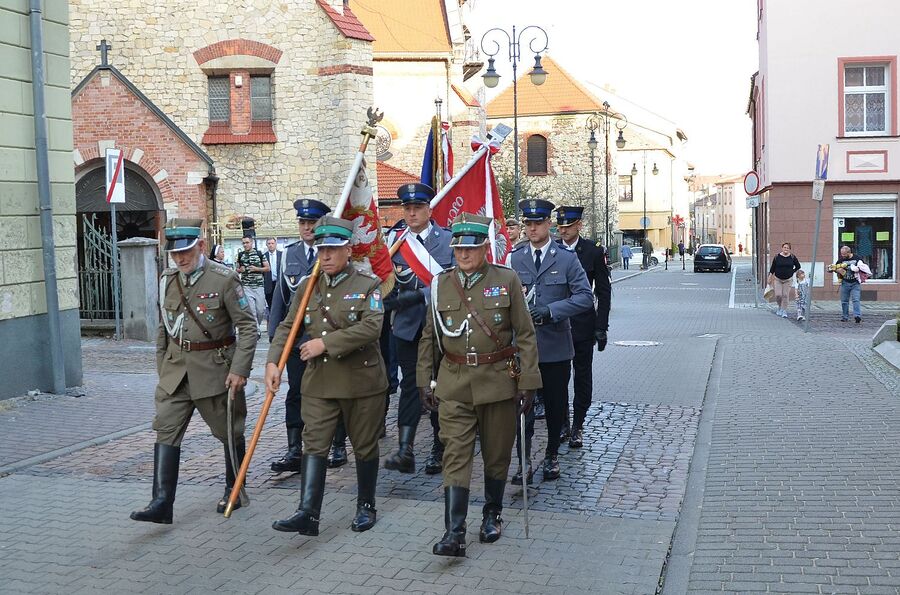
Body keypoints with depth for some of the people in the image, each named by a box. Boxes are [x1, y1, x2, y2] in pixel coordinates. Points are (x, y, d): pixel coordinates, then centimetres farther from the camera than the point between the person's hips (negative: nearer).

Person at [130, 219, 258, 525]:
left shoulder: (224, 279, -12)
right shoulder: (168, 279, 5)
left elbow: (247, 327, -11)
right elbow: (164, 328, 16)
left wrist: (239, 369, -17)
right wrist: (161, 368, 16)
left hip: (214, 368, -5)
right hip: (176, 368, 5)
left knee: (229, 431, 9)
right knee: (166, 430, -4)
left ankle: (234, 491, 28)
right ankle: (162, 503, -4)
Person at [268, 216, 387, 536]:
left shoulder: (368, 284, -6)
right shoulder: (307, 286, 8)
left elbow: (371, 326, -20)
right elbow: (287, 327, 7)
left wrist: (326, 343, -22)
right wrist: (273, 362, -9)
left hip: (361, 380, -3)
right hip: (318, 381, 3)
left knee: (365, 446, 9)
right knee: (314, 445, -4)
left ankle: (366, 507, 25)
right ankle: (307, 513, -7)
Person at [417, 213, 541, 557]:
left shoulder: (507, 281, -2)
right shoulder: (440, 284, 5)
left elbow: (525, 335, -2)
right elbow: (429, 337, 12)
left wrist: (527, 382, -6)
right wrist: (426, 380, 9)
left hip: (497, 380, -1)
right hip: (454, 383, 1)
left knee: (497, 454, 11)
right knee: (455, 455, -6)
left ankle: (492, 515, 32)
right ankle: (454, 533, -7)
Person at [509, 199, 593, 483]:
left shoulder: (566, 259, 0)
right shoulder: (514, 259, 6)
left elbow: (585, 297, -6)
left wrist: (551, 310, -18)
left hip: (555, 345, 0)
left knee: (555, 405, 10)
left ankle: (552, 456, 27)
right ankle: (524, 462, 5)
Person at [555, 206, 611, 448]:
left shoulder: (594, 251, -3)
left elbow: (604, 292, -1)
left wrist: (601, 328, -5)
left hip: (583, 326, -1)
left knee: (583, 378, 5)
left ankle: (577, 427, 15)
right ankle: (562, 424, 19)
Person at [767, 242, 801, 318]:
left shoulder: (792, 257, -1)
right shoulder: (777, 257, -3)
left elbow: (798, 266, 12)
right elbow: (772, 268, 3)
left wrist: (792, 272, 4)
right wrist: (769, 278, 2)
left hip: (788, 280, 0)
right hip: (777, 279, 0)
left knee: (786, 296, -3)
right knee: (778, 295, -7)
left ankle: (784, 311, 4)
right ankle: (778, 306, 22)